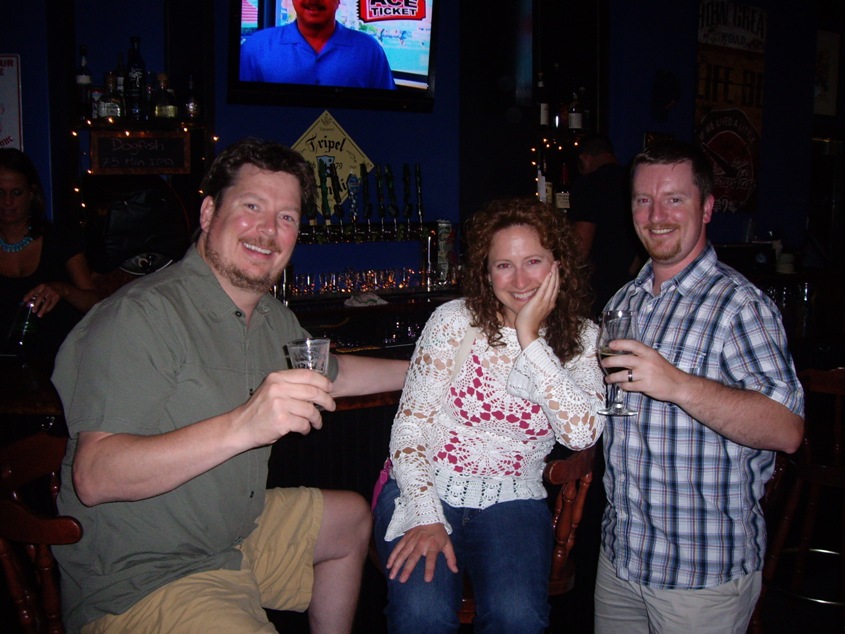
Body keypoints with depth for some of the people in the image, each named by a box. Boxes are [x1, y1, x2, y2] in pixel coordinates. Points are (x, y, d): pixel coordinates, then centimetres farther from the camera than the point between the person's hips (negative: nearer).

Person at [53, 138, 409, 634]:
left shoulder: (271, 316, 6)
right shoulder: (142, 315, -23)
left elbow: (332, 375, 26)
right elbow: (94, 477, -32)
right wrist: (241, 427, -43)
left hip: (238, 531, 10)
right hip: (139, 582, -9)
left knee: (353, 518, 23)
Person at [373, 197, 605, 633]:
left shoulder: (582, 340, 0)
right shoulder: (454, 320, -5)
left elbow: (582, 434, -16)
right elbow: (410, 422, -5)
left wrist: (530, 339, -18)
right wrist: (426, 516, -16)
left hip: (511, 503, 2)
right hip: (425, 491, -1)